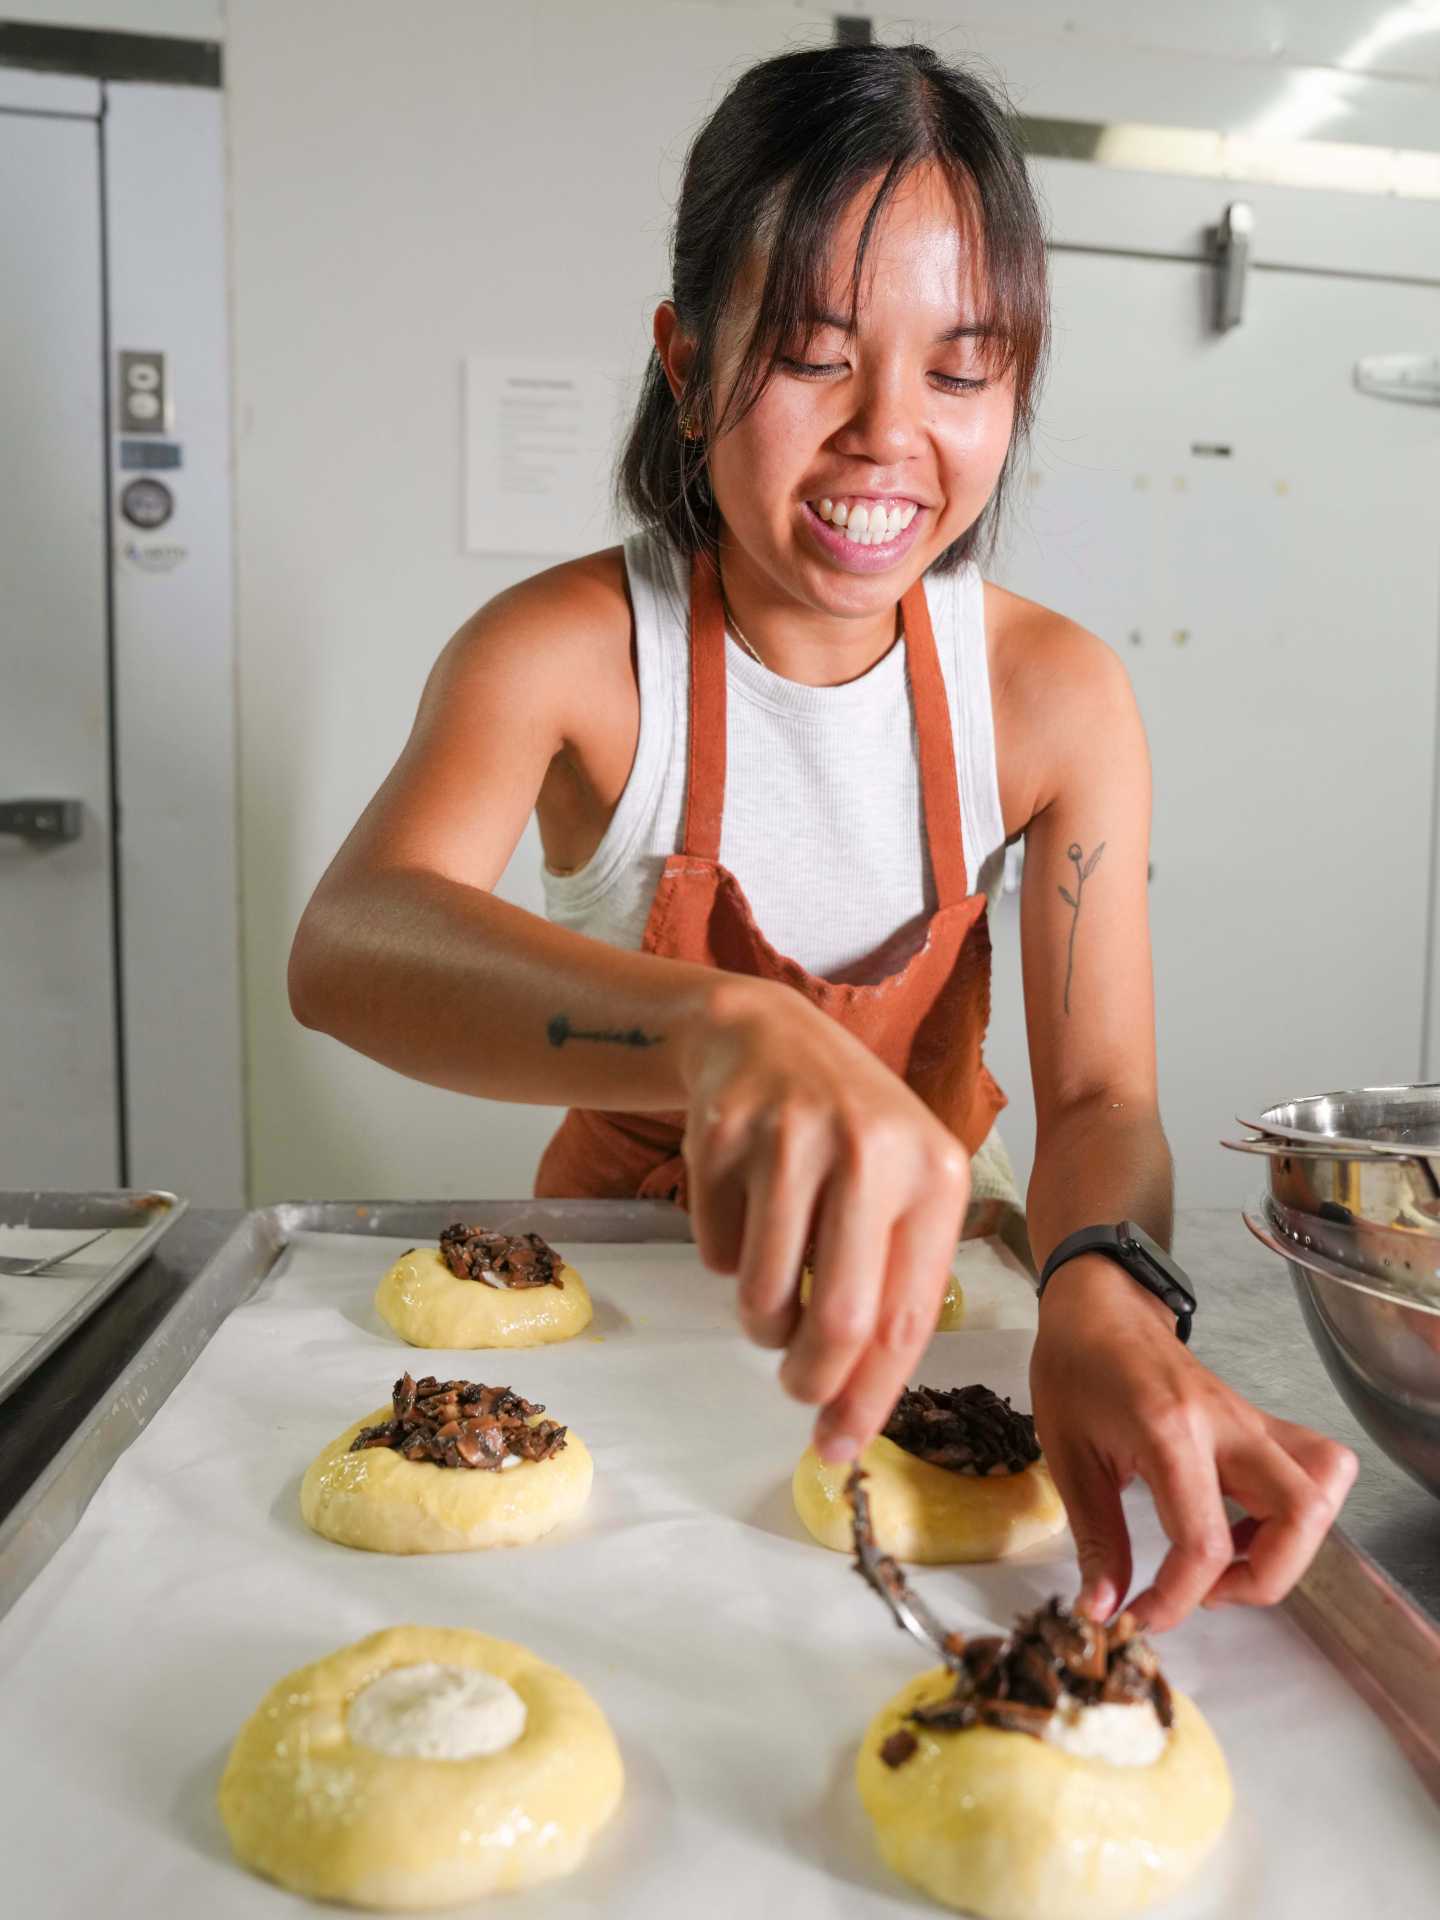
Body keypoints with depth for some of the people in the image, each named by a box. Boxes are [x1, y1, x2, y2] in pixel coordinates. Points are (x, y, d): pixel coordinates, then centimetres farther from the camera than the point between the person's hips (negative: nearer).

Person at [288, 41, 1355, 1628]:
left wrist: (1102, 1294, -39)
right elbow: (345, 947, -37)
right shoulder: (567, 650, -19)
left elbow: (1101, 1095, -15)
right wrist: (726, 1030, -58)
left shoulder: (1055, 697, -13)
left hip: (900, 1296, 1)